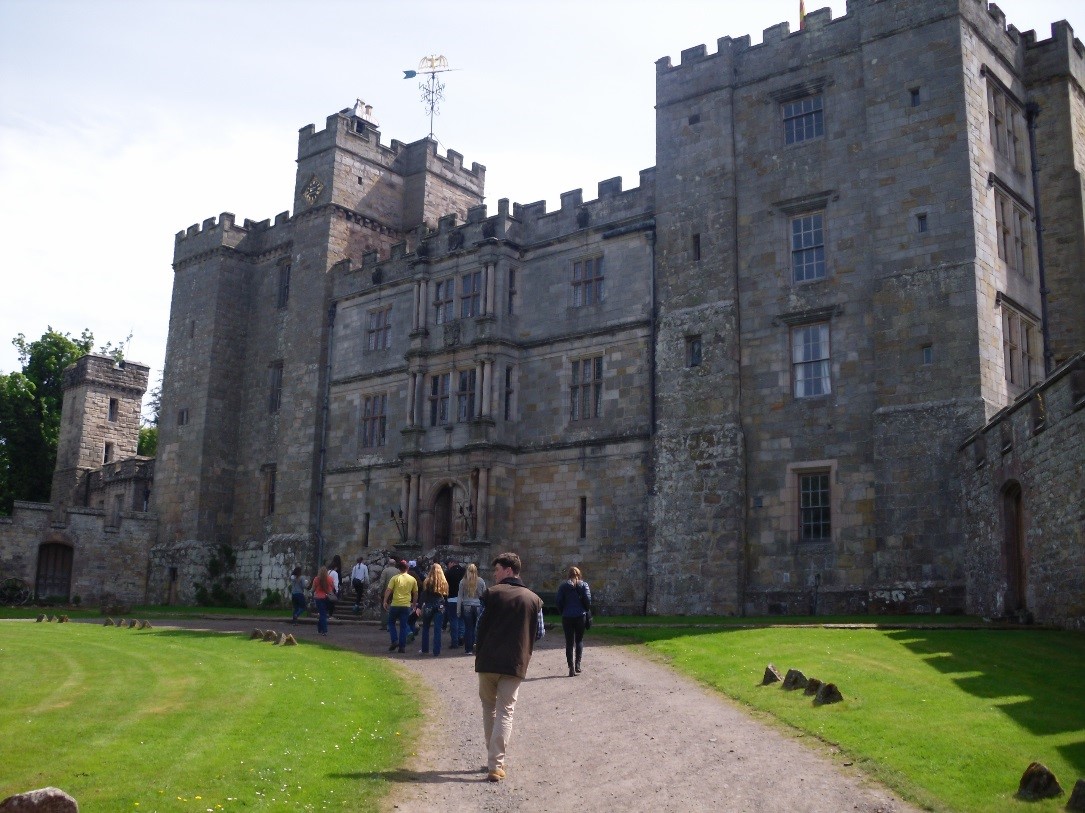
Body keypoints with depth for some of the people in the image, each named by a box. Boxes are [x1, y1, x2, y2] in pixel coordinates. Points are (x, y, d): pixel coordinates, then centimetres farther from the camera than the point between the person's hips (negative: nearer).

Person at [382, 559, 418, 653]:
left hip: (395, 605, -2)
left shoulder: (395, 578, -5)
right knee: (403, 626, 7)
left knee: (391, 622, 16)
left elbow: (388, 590, -10)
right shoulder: (412, 579, 4)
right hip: (406, 606, 2)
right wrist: (414, 604, 21)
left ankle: (395, 641, 1)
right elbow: (416, 593, 11)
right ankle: (402, 646, 6)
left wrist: (385, 601, -3)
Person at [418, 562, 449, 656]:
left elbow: (423, 595, -8)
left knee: (425, 628, 14)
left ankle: (424, 649, 18)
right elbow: (446, 596, 5)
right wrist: (443, 605, 12)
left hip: (428, 607, -2)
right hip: (440, 608, 2)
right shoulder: (444, 583, 1)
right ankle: (436, 651, 3)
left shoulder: (427, 582, -8)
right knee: (437, 629, 4)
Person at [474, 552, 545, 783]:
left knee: (489, 708, 17)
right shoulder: (533, 599, 4)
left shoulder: (492, 594, -3)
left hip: (488, 661, 0)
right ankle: (496, 765, -7)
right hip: (515, 664, 1)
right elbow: (539, 633, 7)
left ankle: (494, 760, 23)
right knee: (505, 712, 4)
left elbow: (480, 626, -3)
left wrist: (479, 650, 11)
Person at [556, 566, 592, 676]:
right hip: (580, 616, 0)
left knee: (569, 642, 4)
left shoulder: (563, 586, 1)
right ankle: (577, 664, 2)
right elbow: (588, 600, -6)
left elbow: (559, 601, -2)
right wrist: (586, 611, 10)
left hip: (567, 617, 0)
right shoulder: (584, 585, 1)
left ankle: (571, 668, -2)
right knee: (579, 640, 14)